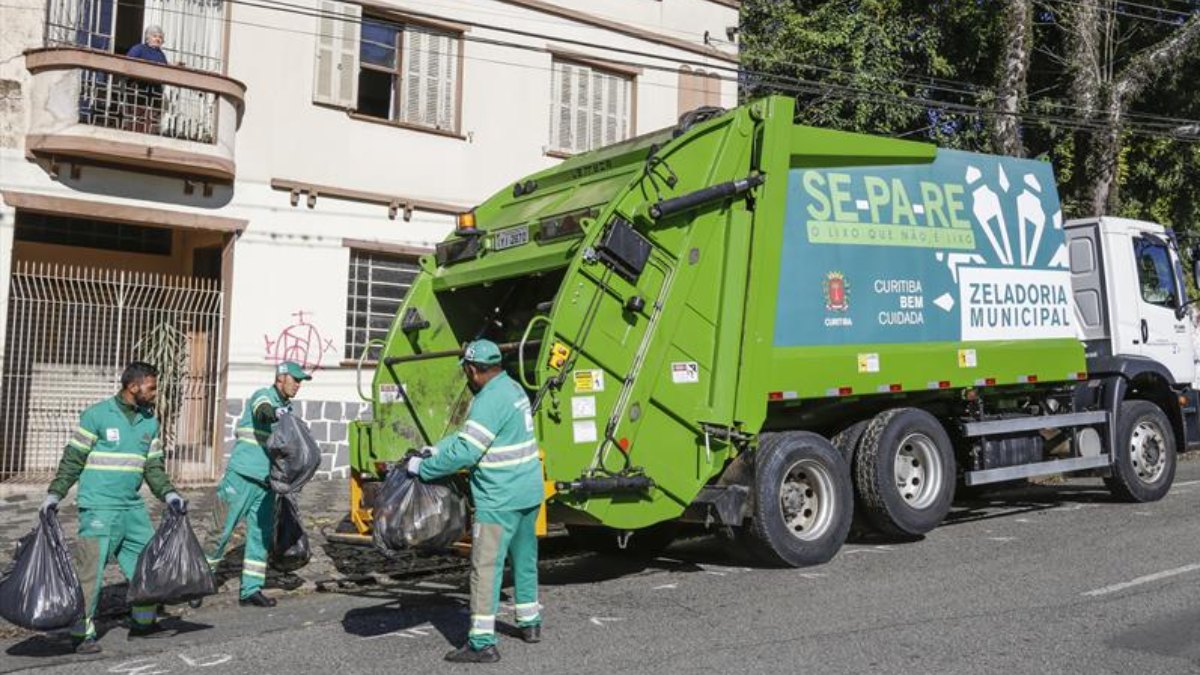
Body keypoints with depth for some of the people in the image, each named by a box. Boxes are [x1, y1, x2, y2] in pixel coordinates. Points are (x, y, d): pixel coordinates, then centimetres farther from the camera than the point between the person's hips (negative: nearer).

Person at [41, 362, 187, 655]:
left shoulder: (150, 421, 11)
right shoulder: (97, 415, -6)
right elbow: (72, 459, -3)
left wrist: (168, 494, 1)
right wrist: (54, 494, -9)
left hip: (133, 507, 6)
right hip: (99, 507, -6)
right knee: (91, 568, -7)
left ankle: (144, 621, 26)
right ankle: (83, 633, 3)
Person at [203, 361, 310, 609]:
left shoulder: (287, 409, 18)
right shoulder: (263, 396, -6)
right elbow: (261, 411, -31)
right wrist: (274, 413, -54)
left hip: (265, 482, 7)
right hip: (241, 477, -7)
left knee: (261, 535, 4)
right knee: (223, 531, -1)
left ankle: (251, 590, 9)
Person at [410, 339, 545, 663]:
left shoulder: (491, 400, -19)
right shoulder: (512, 387, 12)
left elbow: (465, 451, -21)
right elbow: (471, 432, 19)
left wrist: (423, 468, -11)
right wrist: (438, 448, 15)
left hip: (500, 499, -10)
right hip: (530, 492, 10)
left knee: (485, 567, -6)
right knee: (525, 560, 21)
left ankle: (482, 643, -5)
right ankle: (530, 623, 35)